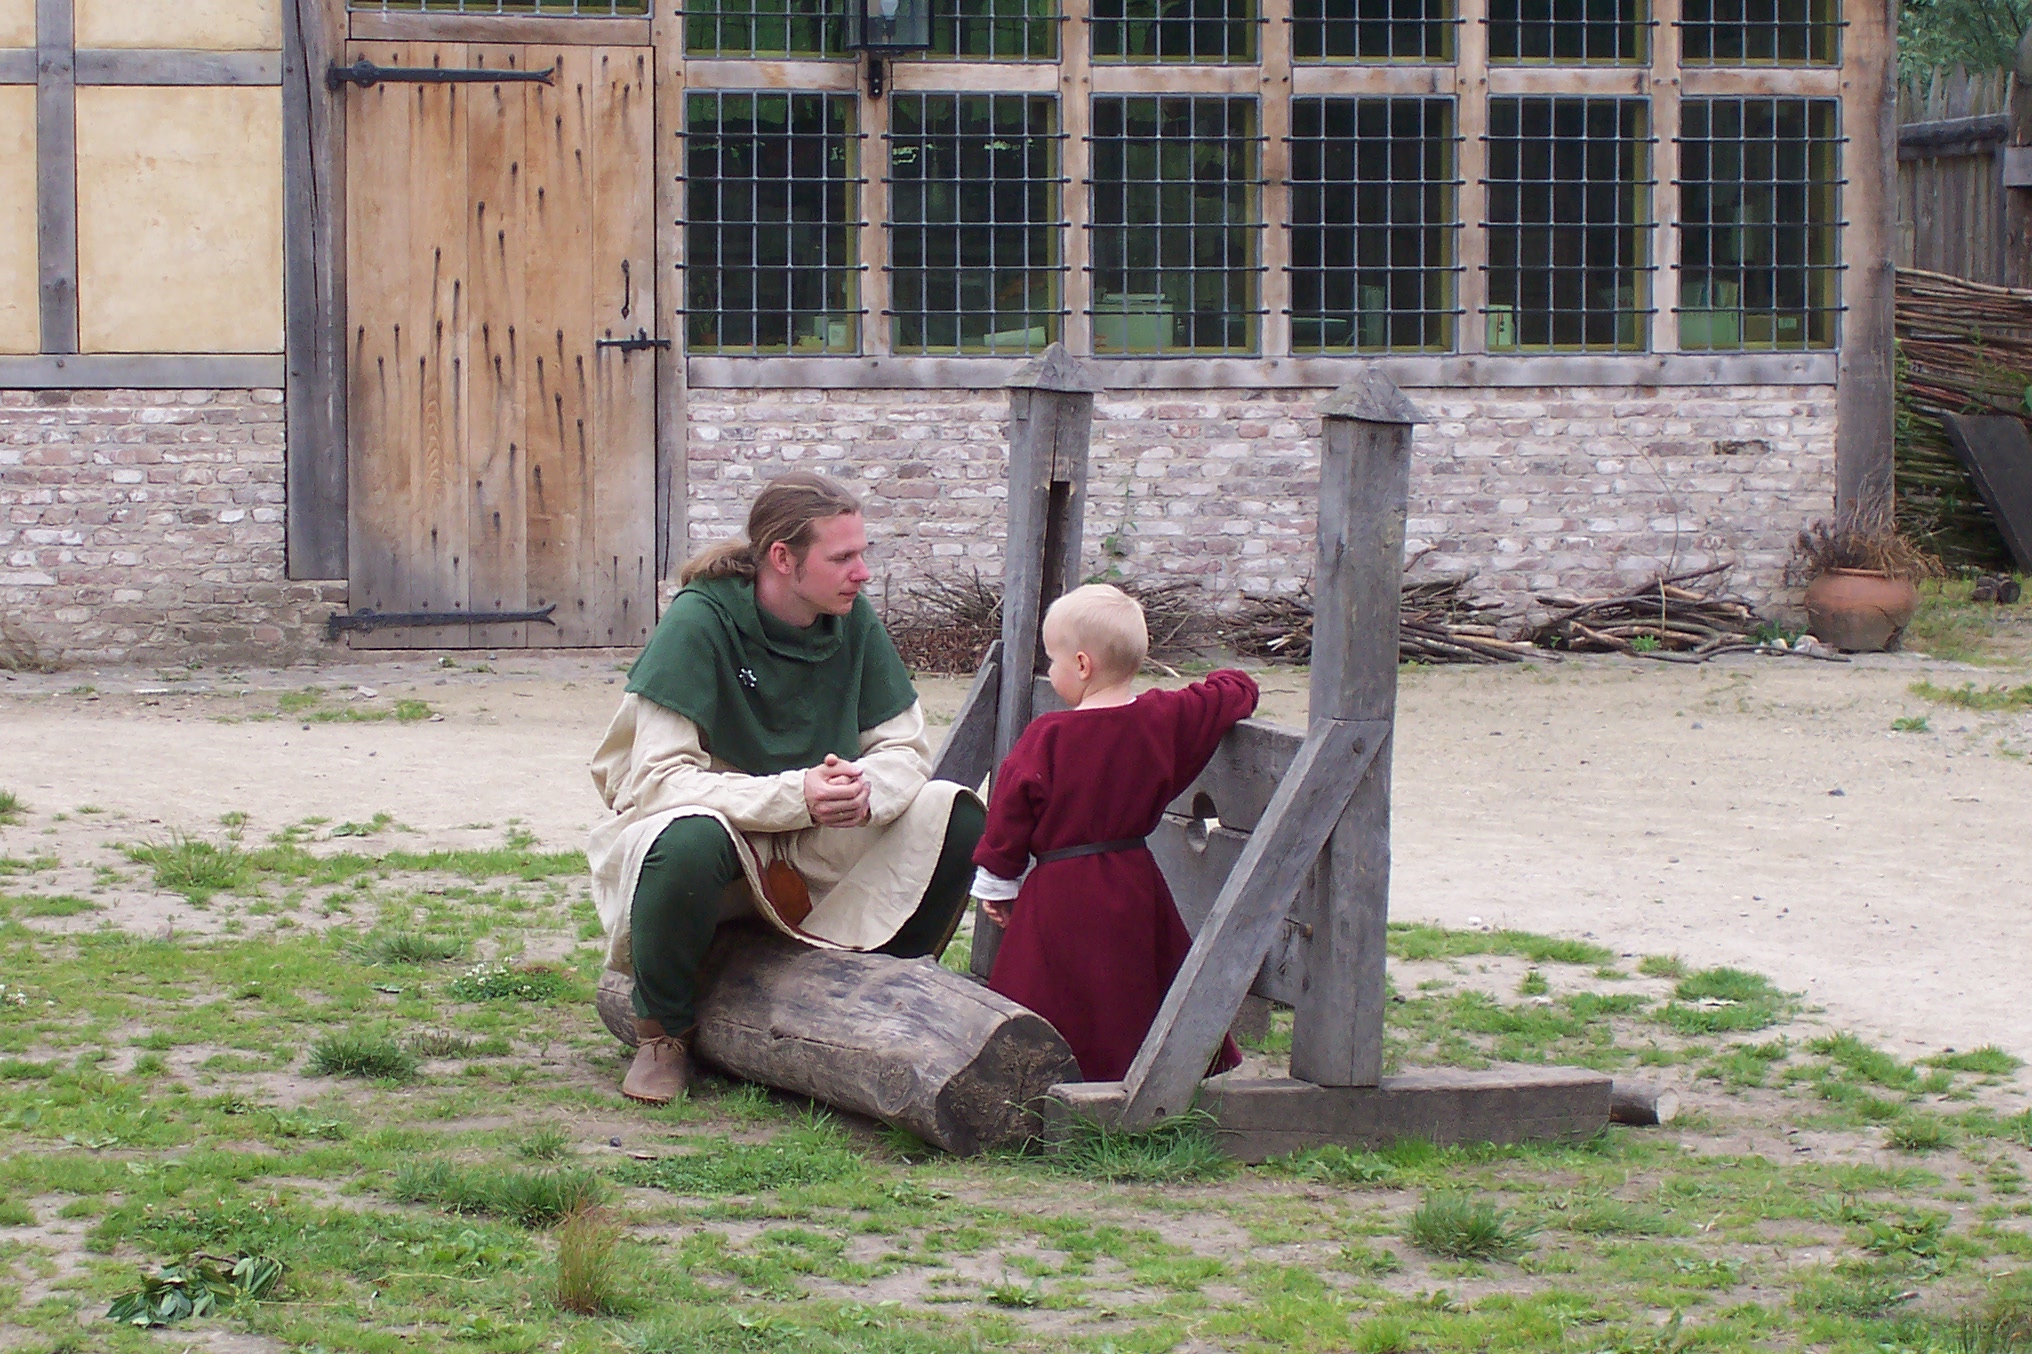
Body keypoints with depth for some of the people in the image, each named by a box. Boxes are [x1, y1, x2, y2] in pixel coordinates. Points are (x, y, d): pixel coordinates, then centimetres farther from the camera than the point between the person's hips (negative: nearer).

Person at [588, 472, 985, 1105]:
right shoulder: (698, 622, -21)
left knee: (958, 817, -15)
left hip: (818, 850, 5)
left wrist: (869, 788, -27)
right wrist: (795, 796, -38)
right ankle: (664, 1033, -14)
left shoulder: (852, 620, -6)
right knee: (691, 842, -40)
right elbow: (659, 779, -26)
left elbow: (904, 746, -1)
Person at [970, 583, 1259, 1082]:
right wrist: (1227, 687, 37)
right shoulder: (1167, 720, -1)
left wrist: (996, 884, 7)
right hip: (1134, 887, 5)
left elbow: (1010, 814, -6)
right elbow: (1237, 693, 13)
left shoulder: (1047, 738, -13)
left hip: (1059, 895, -5)